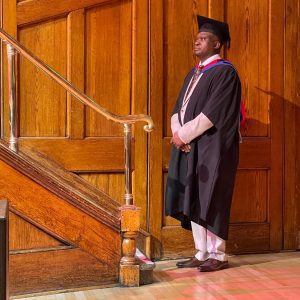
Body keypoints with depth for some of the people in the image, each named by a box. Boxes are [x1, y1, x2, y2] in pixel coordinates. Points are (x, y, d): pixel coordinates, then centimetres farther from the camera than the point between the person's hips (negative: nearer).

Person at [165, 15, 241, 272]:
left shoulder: (224, 72, -9)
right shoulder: (194, 73, 18)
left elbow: (212, 113, -17)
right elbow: (179, 107, 12)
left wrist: (184, 134, -15)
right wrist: (177, 132, -7)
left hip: (212, 147, -8)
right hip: (190, 146, 8)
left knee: (210, 201, -3)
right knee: (193, 201, 8)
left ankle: (217, 255, 7)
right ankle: (202, 253, 16)